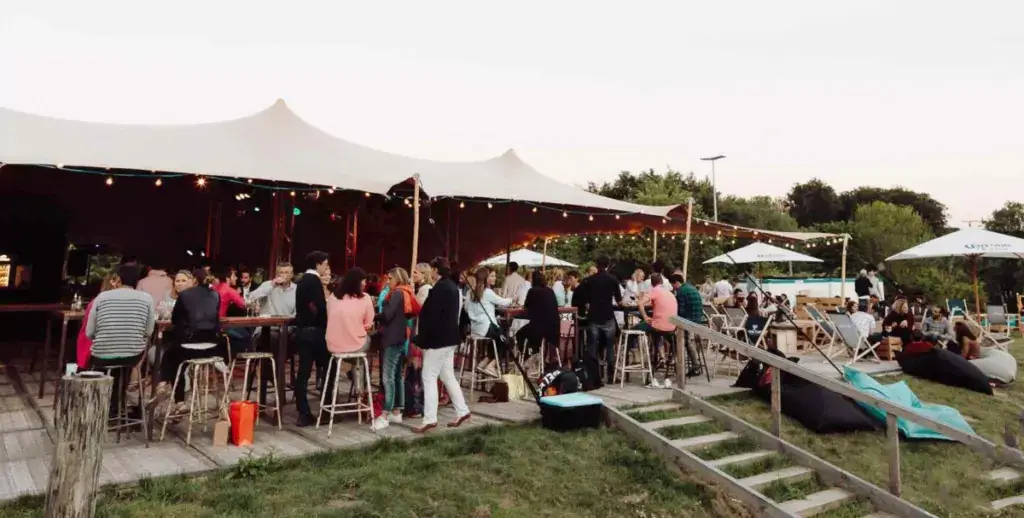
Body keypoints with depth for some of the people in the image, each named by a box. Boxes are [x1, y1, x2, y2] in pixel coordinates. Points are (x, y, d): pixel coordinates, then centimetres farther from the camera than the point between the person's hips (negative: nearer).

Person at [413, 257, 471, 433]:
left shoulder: (439, 288, -18)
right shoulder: (453, 287, 11)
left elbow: (431, 316, -21)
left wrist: (421, 339, -14)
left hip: (438, 338, -10)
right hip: (449, 337, 10)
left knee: (429, 378, -3)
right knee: (447, 376, 16)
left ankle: (430, 419, -1)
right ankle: (462, 411, 20)